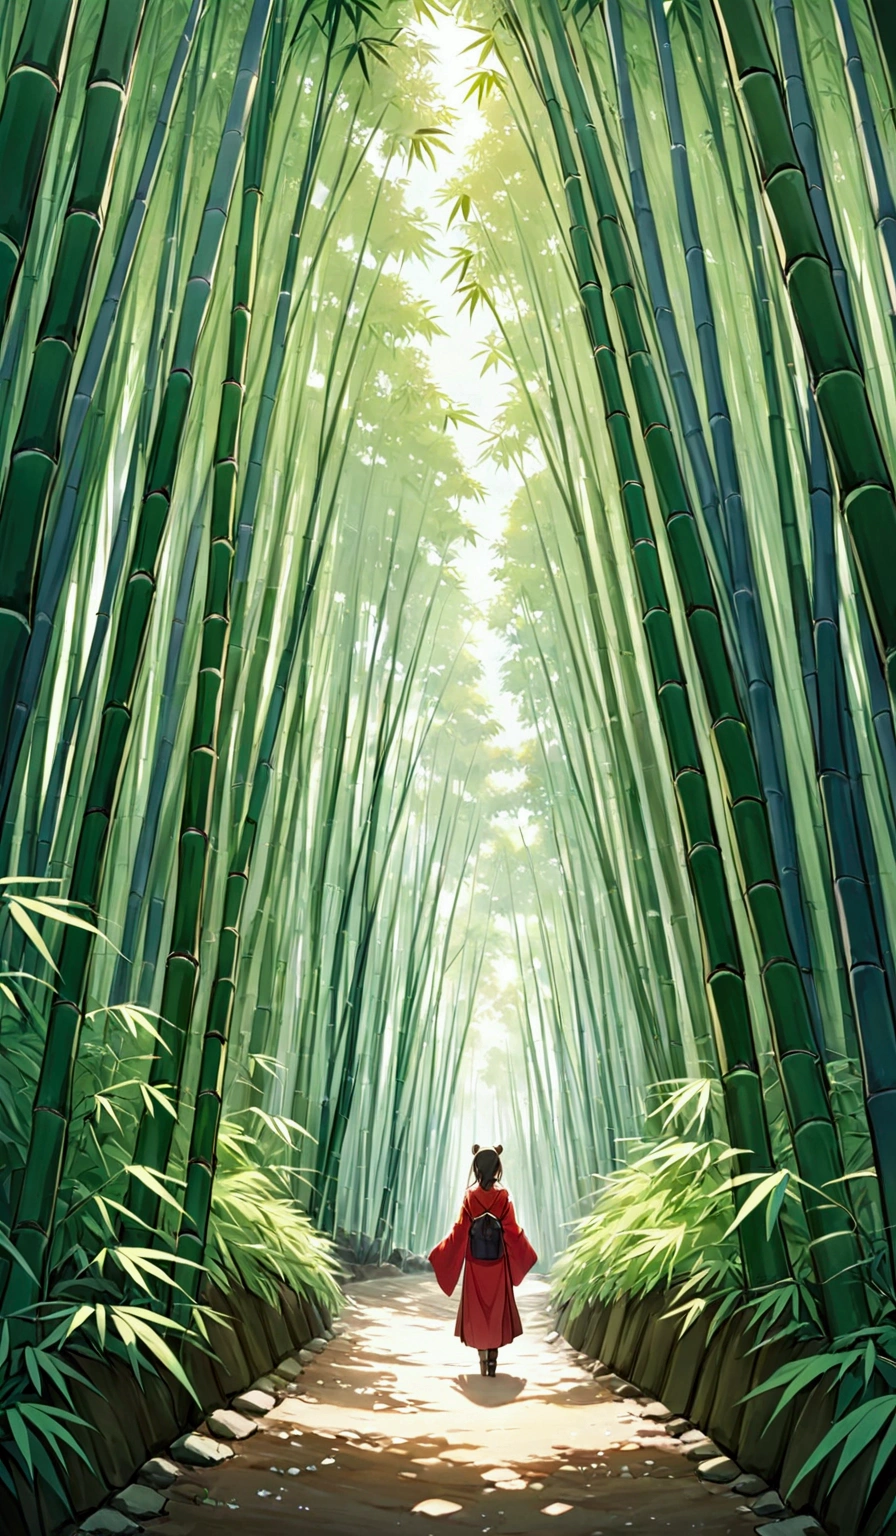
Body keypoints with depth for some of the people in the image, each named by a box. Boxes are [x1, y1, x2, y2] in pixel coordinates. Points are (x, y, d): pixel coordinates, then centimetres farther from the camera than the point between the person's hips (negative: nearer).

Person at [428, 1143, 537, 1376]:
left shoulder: (470, 1195, -8)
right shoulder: (503, 1196, -9)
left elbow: (460, 1230, -7)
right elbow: (512, 1231, -6)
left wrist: (439, 1253, 4)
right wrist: (527, 1253, 11)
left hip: (474, 1263, 0)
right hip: (497, 1263, 0)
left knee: (476, 1309, 12)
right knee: (497, 1308, 10)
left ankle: (483, 1358, 15)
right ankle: (493, 1359, 9)